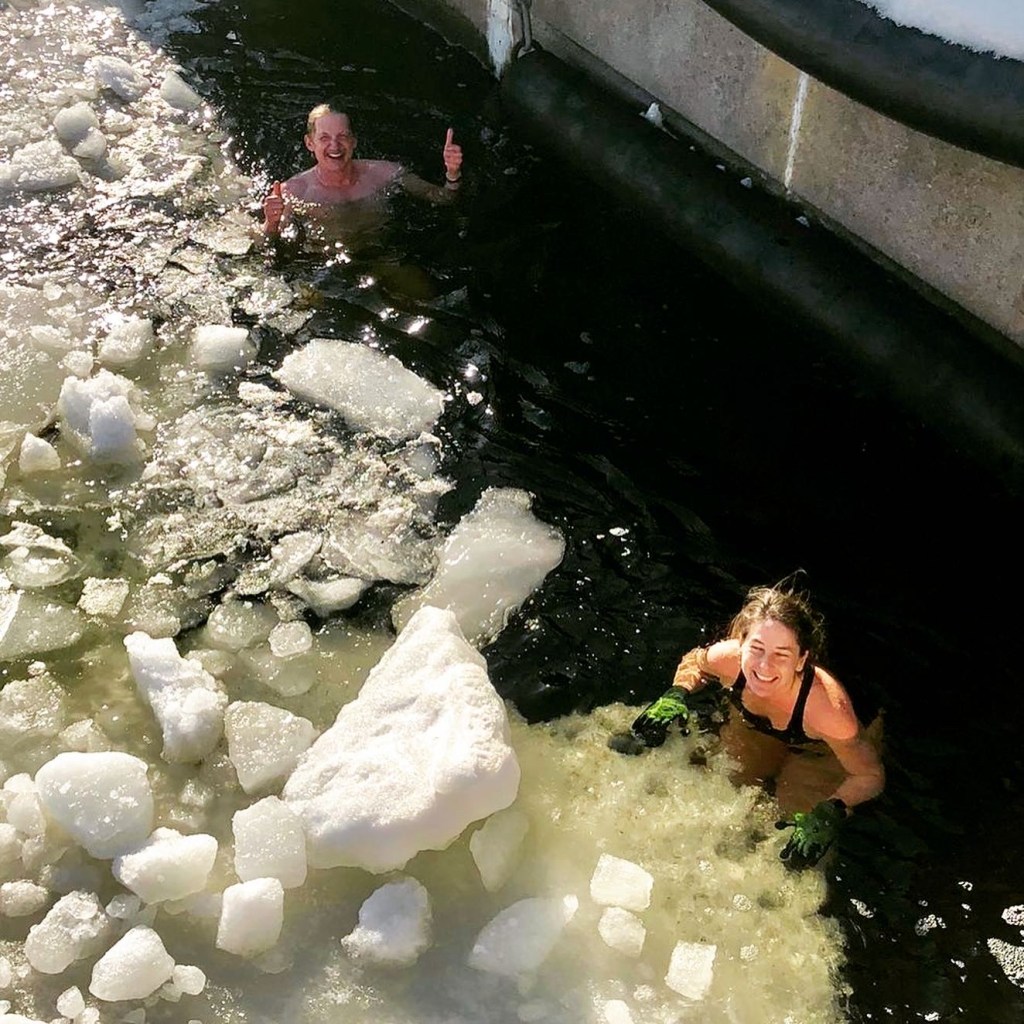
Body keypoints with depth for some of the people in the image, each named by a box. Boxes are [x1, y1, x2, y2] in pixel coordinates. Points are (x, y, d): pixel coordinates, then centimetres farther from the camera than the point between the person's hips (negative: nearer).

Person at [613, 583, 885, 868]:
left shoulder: (827, 711, -45)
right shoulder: (728, 658, -35)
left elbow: (871, 776, -27)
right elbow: (694, 662, -7)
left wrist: (831, 812, -43)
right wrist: (677, 694, -27)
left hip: (817, 753, -2)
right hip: (753, 729, 3)